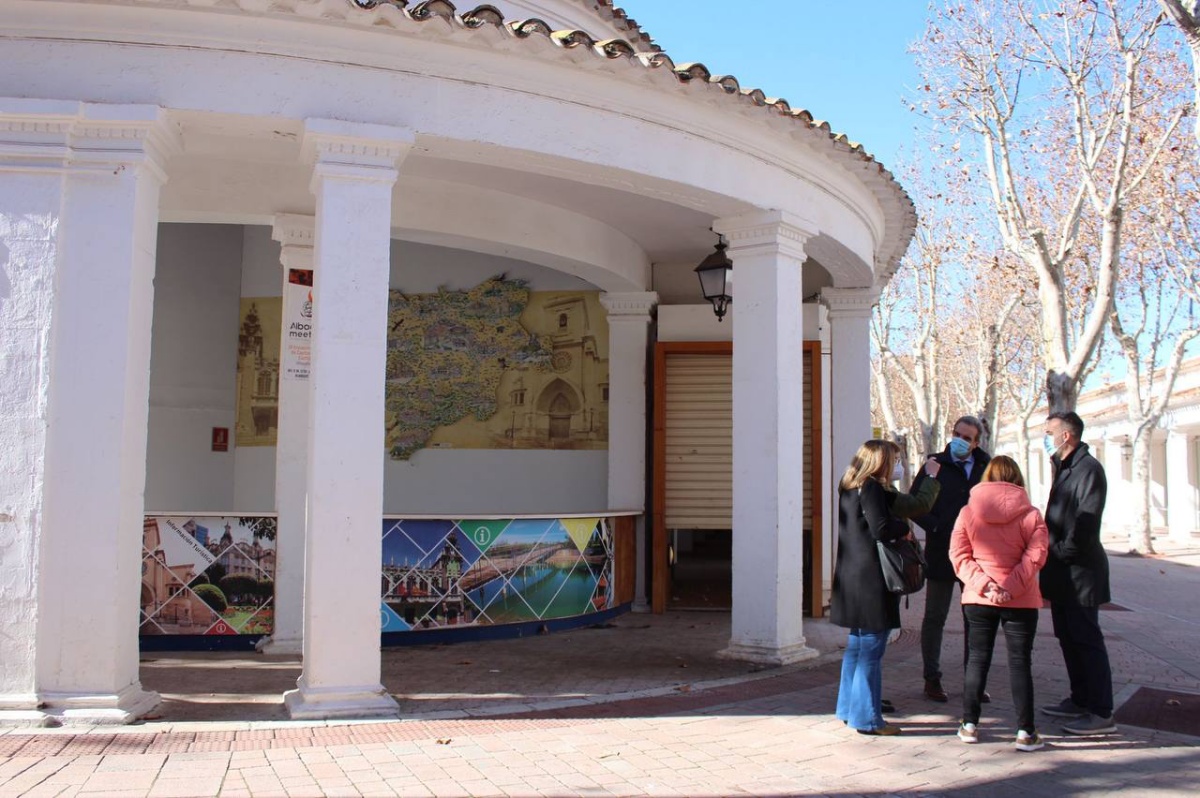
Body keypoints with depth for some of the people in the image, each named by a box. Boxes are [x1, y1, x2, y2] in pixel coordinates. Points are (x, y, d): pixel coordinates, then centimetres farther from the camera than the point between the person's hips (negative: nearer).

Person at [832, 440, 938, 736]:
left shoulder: (848, 488, 14)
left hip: (851, 577, 10)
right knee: (871, 648, -3)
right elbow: (881, 529, -22)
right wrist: (905, 527, -5)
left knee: (856, 645, 17)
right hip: (871, 580, -10)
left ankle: (849, 710, 24)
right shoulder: (872, 488, -13)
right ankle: (867, 718, 3)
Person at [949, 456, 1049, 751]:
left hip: (977, 599, 2)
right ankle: (1026, 732, 7)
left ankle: (969, 725, 16)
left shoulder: (967, 512, 0)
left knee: (977, 659, 12)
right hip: (1020, 601, -2)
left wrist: (984, 584, -13)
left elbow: (959, 556, -7)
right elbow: (1034, 557, -15)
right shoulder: (1030, 514, -5)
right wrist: (1010, 588, -17)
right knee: (1020, 662, 5)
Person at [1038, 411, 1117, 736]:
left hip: (1079, 571, -10)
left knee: (1086, 639, -7)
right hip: (1062, 573, 10)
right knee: (1068, 638, 15)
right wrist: (1052, 561, 13)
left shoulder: (1088, 468, -14)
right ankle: (1080, 700, 25)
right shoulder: (1064, 468, 17)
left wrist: (1063, 552, -15)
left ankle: (1102, 714, -3)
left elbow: (1087, 520, -21)